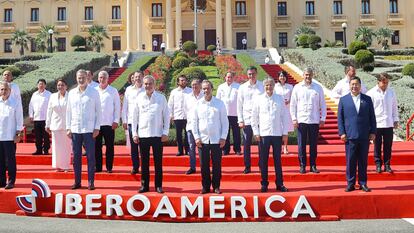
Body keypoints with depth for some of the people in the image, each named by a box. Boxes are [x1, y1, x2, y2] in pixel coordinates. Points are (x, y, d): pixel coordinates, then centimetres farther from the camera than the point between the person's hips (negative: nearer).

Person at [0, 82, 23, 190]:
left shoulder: (15, 102, 0)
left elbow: (19, 119, 0)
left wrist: (18, 134, -4)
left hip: (10, 136, -3)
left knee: (10, 160, 0)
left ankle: (11, 182, 8)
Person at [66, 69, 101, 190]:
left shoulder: (94, 92, 1)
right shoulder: (72, 93, 9)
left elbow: (98, 111, 1)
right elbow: (68, 111, 11)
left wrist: (97, 128, -6)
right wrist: (68, 128, 5)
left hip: (89, 130, -3)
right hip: (75, 129, 3)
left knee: (90, 156, -1)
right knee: (76, 156, 7)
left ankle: (91, 182, 7)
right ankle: (77, 182, 16)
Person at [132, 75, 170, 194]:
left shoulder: (161, 98, 1)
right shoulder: (139, 98, 4)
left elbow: (166, 116, 2)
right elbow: (135, 116, 7)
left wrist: (165, 133, -4)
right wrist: (134, 133, 2)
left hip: (157, 134, -1)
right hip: (142, 134, 1)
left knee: (158, 162, 4)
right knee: (144, 162, 8)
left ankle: (159, 185, 13)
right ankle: (144, 185, 16)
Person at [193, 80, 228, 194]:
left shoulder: (219, 103, 2)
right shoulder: (198, 104, 5)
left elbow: (225, 122, 2)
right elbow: (194, 122, 7)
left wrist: (223, 137, -4)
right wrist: (196, 137, -1)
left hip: (216, 140, -1)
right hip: (202, 140, 1)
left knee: (217, 164, 3)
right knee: (204, 165, 4)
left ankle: (216, 186, 16)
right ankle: (205, 186, 16)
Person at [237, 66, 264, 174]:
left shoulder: (262, 86, 4)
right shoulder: (242, 87, 7)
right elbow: (239, 105, 8)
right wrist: (240, 120, 1)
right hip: (247, 120, 1)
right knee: (246, 145, 2)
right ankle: (247, 167, 13)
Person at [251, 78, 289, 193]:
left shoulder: (280, 99, 4)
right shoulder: (259, 99, 3)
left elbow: (285, 116, 7)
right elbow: (254, 117, 5)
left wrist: (285, 132, 3)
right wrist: (256, 132, 0)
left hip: (277, 134, 1)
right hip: (263, 134, 0)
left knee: (277, 160, 7)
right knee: (263, 160, 4)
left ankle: (279, 184, 16)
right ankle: (264, 184, 14)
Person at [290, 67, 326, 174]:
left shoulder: (318, 88, 4)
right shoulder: (297, 88, 4)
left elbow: (323, 104, 7)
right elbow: (293, 104, 5)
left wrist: (323, 119, 2)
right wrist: (294, 119, -1)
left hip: (314, 121, 0)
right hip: (301, 120, 0)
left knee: (314, 144, 6)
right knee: (301, 144, 2)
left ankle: (313, 165, 16)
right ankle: (302, 165, 11)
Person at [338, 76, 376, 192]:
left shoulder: (367, 99, 9)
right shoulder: (343, 100, 6)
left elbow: (372, 117, 9)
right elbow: (340, 117, 4)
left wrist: (373, 132, 3)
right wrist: (342, 133, -3)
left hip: (364, 136, 1)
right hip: (350, 136, -1)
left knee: (363, 161, 7)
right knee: (350, 161, 1)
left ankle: (363, 183, 16)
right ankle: (350, 184, 10)